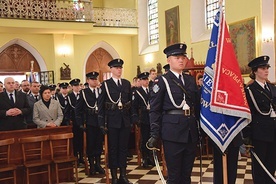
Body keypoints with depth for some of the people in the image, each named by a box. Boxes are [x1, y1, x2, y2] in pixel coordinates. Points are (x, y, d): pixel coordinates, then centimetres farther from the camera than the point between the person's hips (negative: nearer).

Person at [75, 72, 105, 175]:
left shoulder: (101, 92, 8)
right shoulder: (84, 93, 1)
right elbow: (78, 109, -1)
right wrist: (80, 123, -7)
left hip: (100, 122, 2)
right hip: (89, 123, -2)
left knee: (99, 144, 9)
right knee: (90, 144, 2)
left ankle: (98, 164, 21)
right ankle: (92, 166, 13)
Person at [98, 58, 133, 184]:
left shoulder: (127, 83, 9)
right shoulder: (105, 84, -2)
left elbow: (131, 102, 10)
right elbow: (101, 105, -4)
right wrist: (101, 123, -8)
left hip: (125, 121, 3)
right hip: (112, 121, -3)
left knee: (123, 148, 9)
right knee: (113, 149, 5)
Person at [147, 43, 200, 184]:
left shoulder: (191, 80, 14)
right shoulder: (162, 81, -2)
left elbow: (197, 105, 15)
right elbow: (154, 110, -6)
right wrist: (155, 135, -12)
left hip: (191, 131, 5)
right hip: (172, 131, -5)